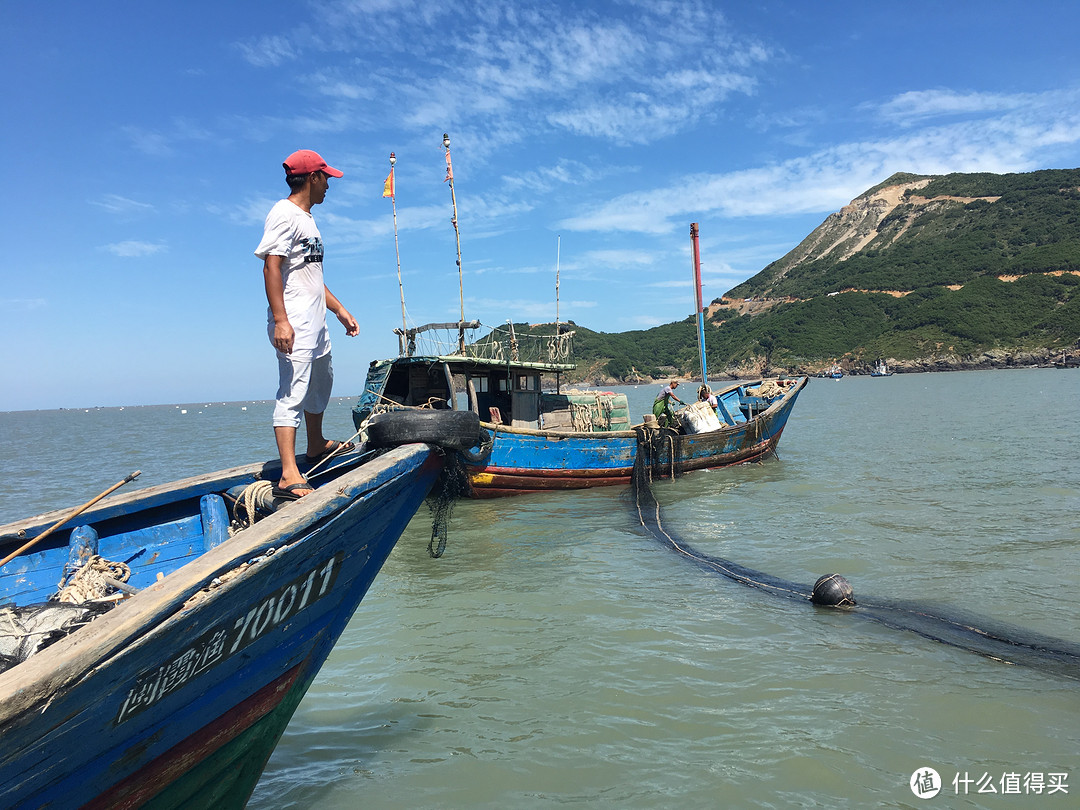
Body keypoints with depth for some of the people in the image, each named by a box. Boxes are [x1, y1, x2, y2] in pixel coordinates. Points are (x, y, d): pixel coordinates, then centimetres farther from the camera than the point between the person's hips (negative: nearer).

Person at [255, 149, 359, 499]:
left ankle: (317, 445, 43)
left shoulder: (307, 218, 21)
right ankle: (289, 476, -22)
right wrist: (281, 320, -28)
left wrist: (340, 310, 25)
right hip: (293, 324, -11)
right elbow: (271, 267, -19)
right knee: (293, 391, -17)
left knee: (321, 383, 24)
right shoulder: (284, 213, -9)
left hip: (316, 323, 11)